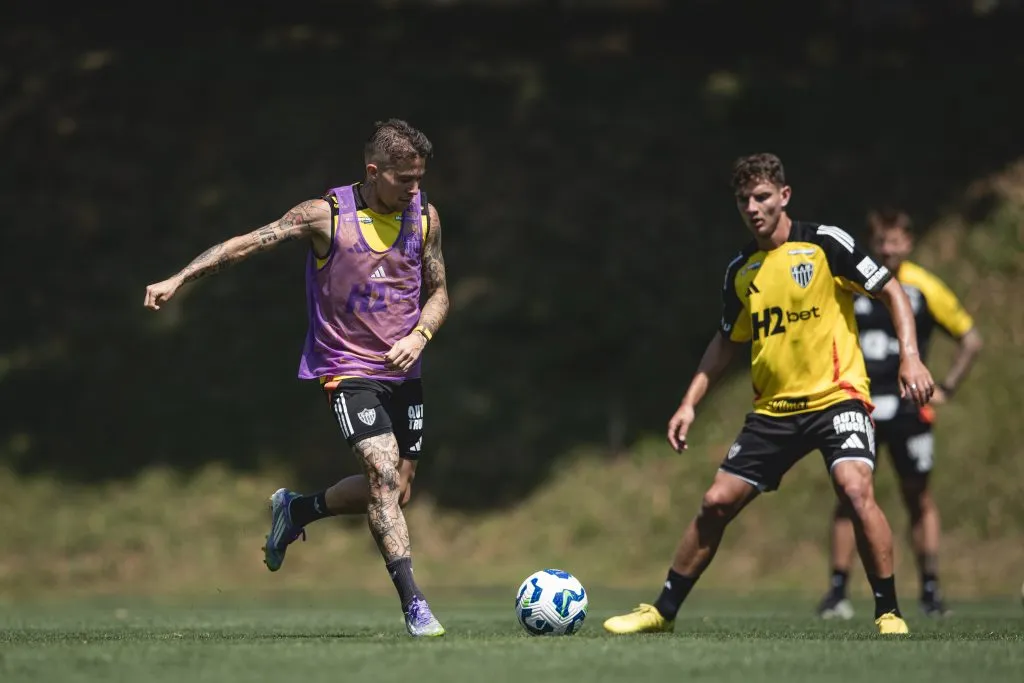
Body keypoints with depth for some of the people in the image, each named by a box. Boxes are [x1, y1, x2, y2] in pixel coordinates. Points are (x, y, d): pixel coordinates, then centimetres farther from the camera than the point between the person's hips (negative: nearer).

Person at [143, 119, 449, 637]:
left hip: (402, 370, 6)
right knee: (384, 474, -21)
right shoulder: (327, 215, -11)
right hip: (347, 369, -6)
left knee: (394, 491, 9)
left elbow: (438, 293, 11)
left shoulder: (424, 217, 2)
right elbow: (247, 243, -10)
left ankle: (295, 509, 36)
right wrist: (179, 279, -18)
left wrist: (420, 335, -10)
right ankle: (412, 603, -21)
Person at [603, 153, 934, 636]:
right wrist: (690, 404, 13)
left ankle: (889, 612, -15)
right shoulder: (740, 271, 8)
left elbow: (891, 292, -2)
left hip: (836, 395, -5)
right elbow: (726, 341, 21)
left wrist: (910, 357, -15)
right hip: (772, 409, 5)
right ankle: (664, 610, 16)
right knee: (717, 501, 2)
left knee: (854, 488, -27)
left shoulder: (825, 243, -7)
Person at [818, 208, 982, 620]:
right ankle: (838, 592, -2)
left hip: (907, 408, -1)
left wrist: (945, 389, 3)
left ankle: (930, 590, 9)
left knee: (919, 498, 3)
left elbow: (970, 340, 7)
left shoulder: (925, 289, -2)